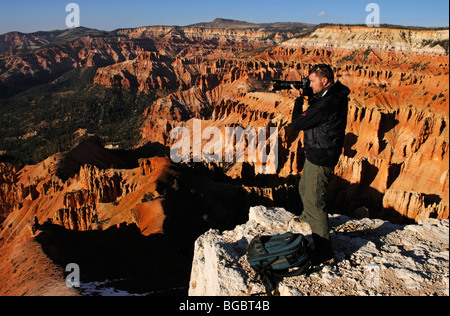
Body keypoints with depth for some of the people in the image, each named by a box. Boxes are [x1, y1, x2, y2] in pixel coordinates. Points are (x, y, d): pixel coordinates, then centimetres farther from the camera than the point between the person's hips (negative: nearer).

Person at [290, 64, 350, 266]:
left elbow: (297, 123, -22)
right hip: (316, 153, 11)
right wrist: (308, 95, 1)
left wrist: (298, 98, -9)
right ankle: (308, 218, 57)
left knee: (314, 202, -5)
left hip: (320, 159, -11)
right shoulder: (336, 95, 4)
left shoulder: (327, 104, -28)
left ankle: (323, 252, 4)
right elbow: (315, 109, 18)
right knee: (304, 189, 29)